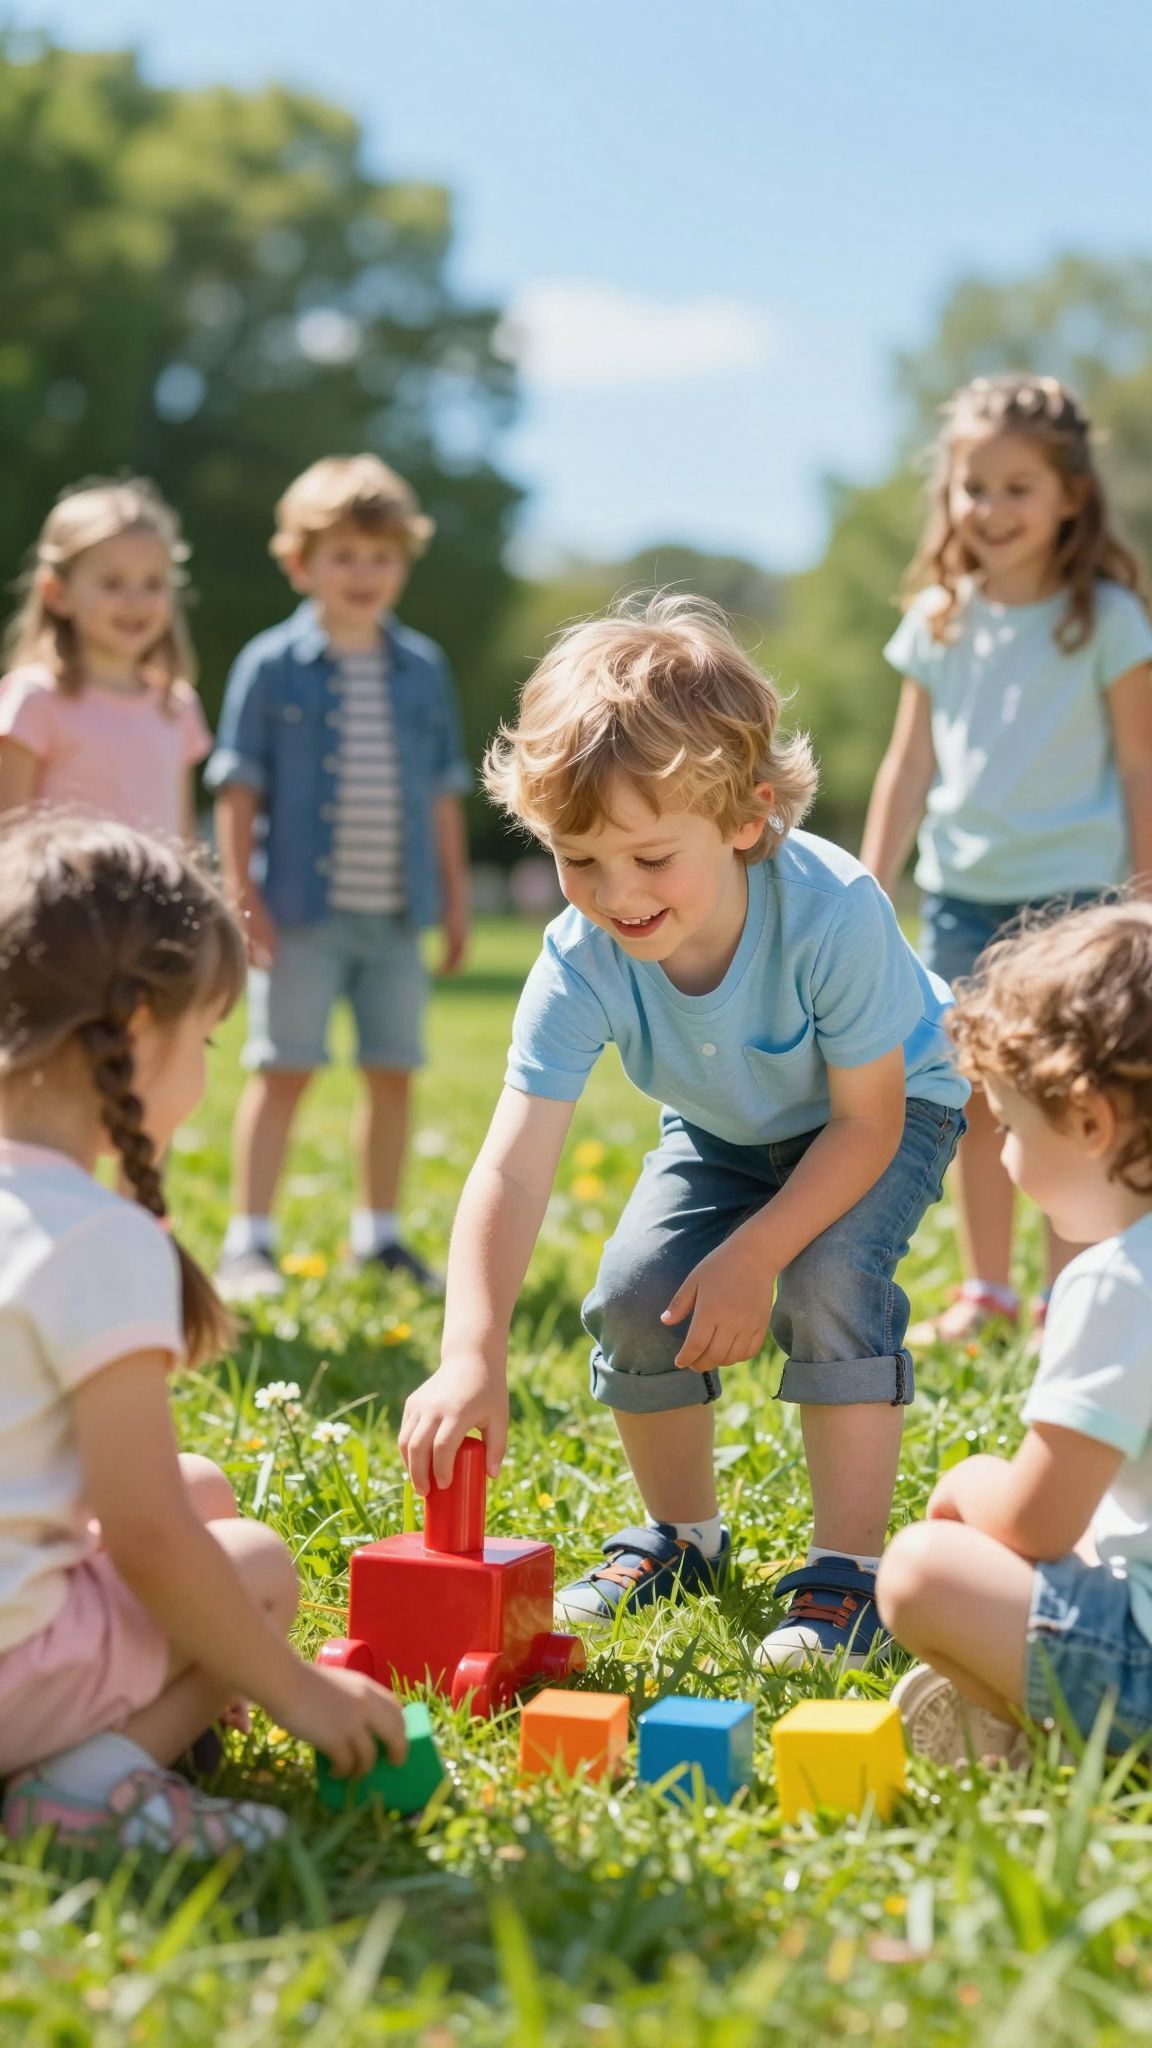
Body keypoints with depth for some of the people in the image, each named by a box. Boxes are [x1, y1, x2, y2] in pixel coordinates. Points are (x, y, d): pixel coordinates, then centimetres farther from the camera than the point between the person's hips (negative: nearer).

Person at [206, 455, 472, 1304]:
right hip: (302, 911, -4)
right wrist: (244, 899, -8)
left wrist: (455, 897, 11)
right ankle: (250, 1241, 5)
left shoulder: (423, 669, 9)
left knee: (393, 1073, 9)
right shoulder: (272, 664, -3)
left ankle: (379, 1234, 22)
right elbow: (239, 790, -3)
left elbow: (442, 794, 13)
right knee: (284, 1069, -3)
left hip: (397, 914, 4)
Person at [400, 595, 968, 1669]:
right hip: (724, 1129, 4)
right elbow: (513, 1166, -38)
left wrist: (753, 1258, -31)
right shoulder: (580, 963, -31)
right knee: (631, 1294, -14)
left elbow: (866, 1123, -26)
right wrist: (471, 1356, -50)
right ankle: (681, 1534, 12)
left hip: (887, 1106, -4)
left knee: (831, 1280, -28)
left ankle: (849, 1569, -13)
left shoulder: (833, 915, -39)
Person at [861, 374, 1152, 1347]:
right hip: (961, 893, 4)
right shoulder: (940, 620, 4)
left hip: (1073, 895, -4)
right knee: (976, 1103, 11)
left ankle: (1066, 1302, 9)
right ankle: (985, 1289, 23)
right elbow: (909, 767, 9)